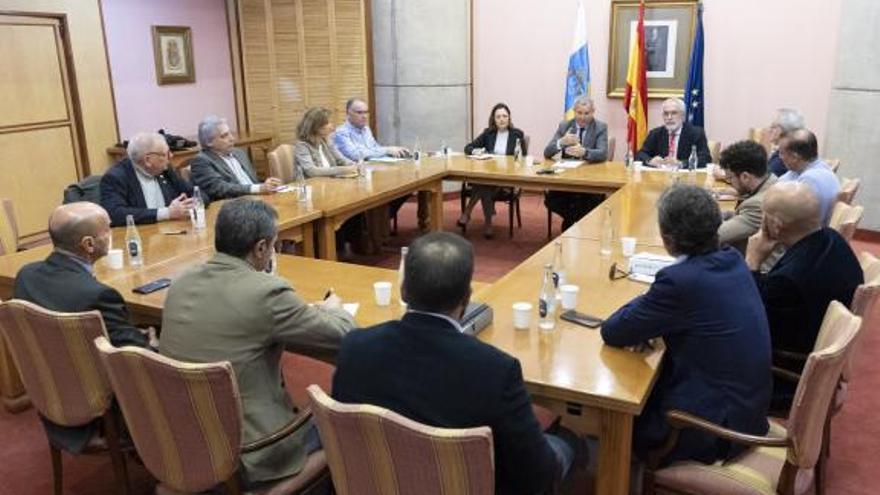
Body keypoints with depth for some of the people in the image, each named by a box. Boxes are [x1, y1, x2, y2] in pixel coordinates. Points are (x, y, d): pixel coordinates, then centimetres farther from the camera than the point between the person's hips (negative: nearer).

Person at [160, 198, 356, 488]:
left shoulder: (181, 284, -2)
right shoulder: (267, 292, -22)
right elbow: (343, 334, -12)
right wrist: (332, 309, 10)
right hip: (244, 457, -7)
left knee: (299, 406, 28)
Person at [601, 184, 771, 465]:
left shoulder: (680, 280, -27)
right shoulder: (732, 260, -2)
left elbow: (612, 333, -17)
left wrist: (642, 311, 0)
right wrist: (651, 322, 0)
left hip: (715, 428, -8)